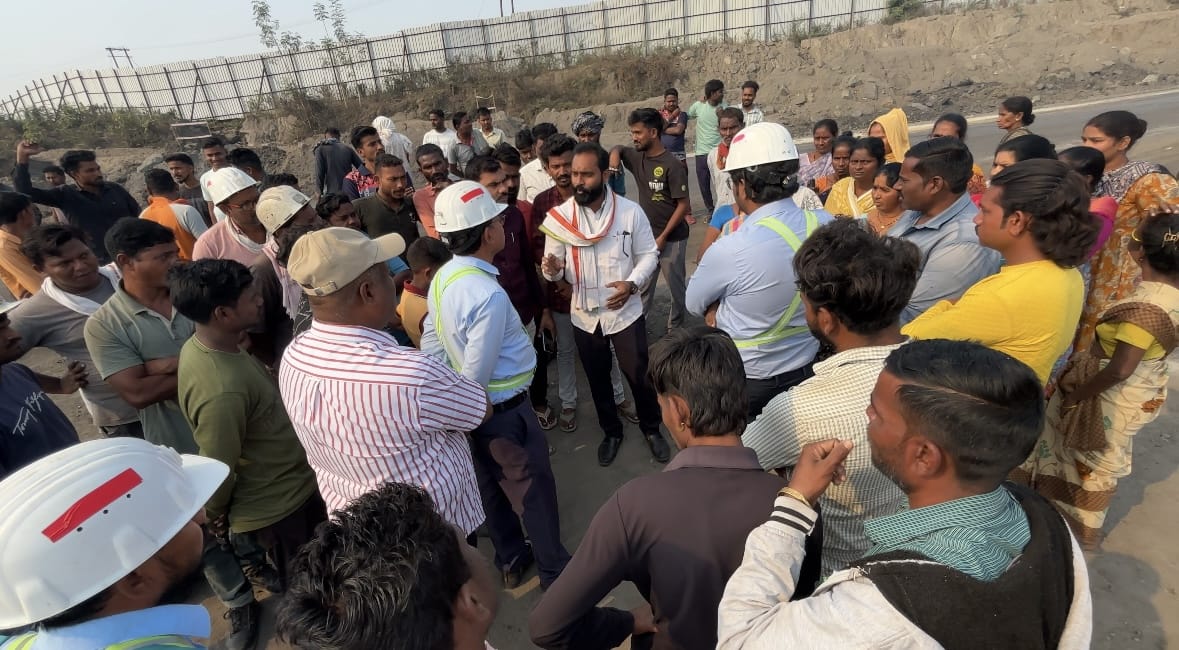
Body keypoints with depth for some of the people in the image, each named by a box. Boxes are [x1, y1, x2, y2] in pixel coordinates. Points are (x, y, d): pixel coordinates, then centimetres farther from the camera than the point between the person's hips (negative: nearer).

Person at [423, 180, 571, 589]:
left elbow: (430, 345, 3)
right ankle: (555, 572, 32)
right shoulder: (488, 295, -32)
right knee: (533, 493, 11)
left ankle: (510, 560, 45)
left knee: (492, 487, 24)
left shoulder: (442, 278, -4)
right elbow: (476, 375, -26)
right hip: (504, 411, -9)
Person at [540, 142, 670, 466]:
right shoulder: (558, 217, -9)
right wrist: (552, 269, -29)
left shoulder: (630, 211, -10)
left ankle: (651, 428, 39)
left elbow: (649, 254, -2)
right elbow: (555, 269, -4)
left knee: (639, 376, 11)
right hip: (584, 315, 2)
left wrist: (632, 284, -20)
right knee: (597, 379, 19)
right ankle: (611, 432, 43)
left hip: (626, 312, -1)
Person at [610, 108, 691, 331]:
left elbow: (683, 205, -16)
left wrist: (663, 237, -16)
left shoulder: (672, 166, -18)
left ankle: (675, 327, 26)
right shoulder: (637, 157, 1)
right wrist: (614, 156, -3)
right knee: (643, 286, 14)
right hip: (646, 235, 6)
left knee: (676, 285, 9)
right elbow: (618, 149, 22)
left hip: (671, 239, -6)